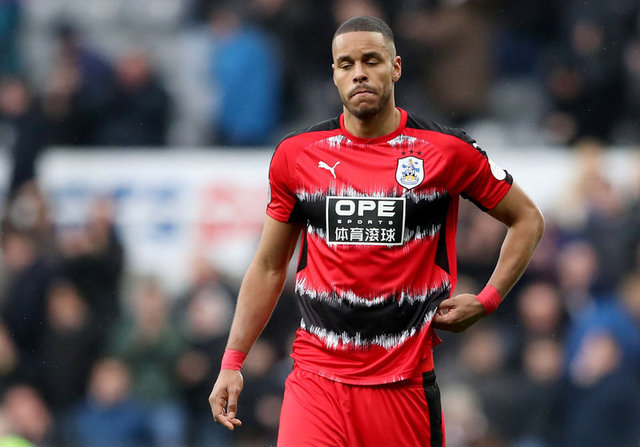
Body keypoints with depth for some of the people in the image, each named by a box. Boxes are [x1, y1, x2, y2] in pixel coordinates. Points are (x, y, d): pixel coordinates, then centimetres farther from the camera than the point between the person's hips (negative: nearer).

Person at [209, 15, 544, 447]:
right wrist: (232, 362, 9)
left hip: (405, 385, 0)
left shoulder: (447, 151, 0)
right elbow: (269, 267, 14)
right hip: (317, 375, 0)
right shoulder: (297, 155, 6)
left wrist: (486, 301, 1)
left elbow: (527, 219, 13)